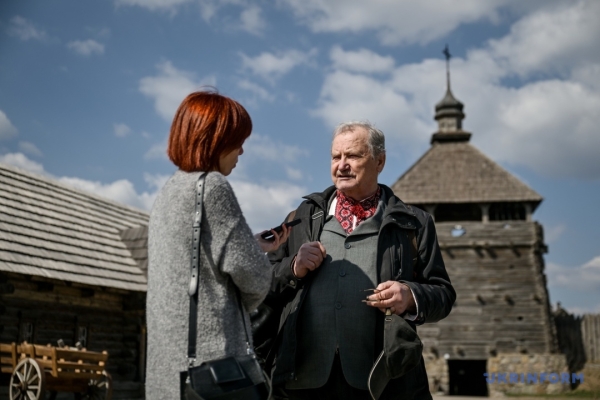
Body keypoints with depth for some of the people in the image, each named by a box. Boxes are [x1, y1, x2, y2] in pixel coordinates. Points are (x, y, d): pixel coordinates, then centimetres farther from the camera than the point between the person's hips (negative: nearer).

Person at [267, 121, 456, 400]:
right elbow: (266, 282, 15)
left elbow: (443, 293, 8)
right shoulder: (304, 217, 16)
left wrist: (411, 296, -12)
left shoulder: (412, 224, 10)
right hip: (307, 377, 2)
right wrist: (294, 268, -5)